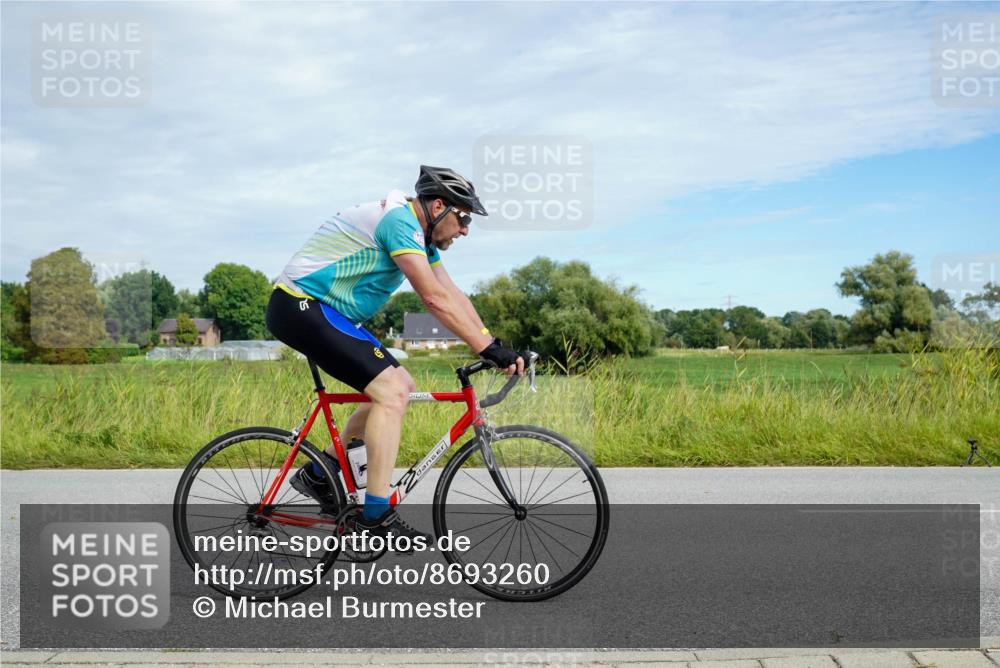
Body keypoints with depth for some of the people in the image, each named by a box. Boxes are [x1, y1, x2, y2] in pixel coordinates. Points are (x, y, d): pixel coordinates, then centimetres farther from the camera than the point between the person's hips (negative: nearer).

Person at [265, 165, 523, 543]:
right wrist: (488, 349, -26)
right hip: (300, 306, -11)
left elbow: (455, 296, 9)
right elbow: (435, 298, -27)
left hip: (325, 312, 11)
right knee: (392, 391, -18)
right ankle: (375, 515, -14)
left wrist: (496, 347, -1)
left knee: (400, 386, 9)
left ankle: (318, 475, 17)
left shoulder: (421, 236, 13)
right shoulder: (400, 220, -19)